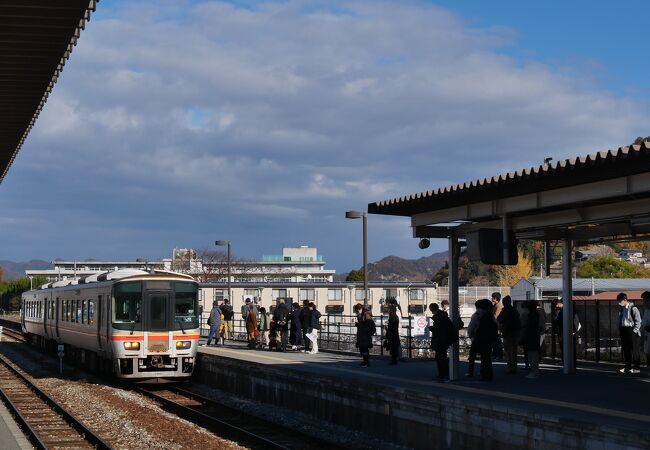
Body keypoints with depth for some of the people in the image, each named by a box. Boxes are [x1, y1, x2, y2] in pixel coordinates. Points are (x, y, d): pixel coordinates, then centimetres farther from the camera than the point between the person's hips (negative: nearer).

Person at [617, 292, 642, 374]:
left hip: (632, 331, -7)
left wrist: (634, 331, -14)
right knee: (625, 350, 8)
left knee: (634, 350, -4)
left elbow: (638, 321, -10)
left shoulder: (633, 309, -9)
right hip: (623, 332, 7)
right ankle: (628, 367, 13)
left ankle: (636, 368, 1)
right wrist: (620, 330, 10)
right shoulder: (621, 310, 14)